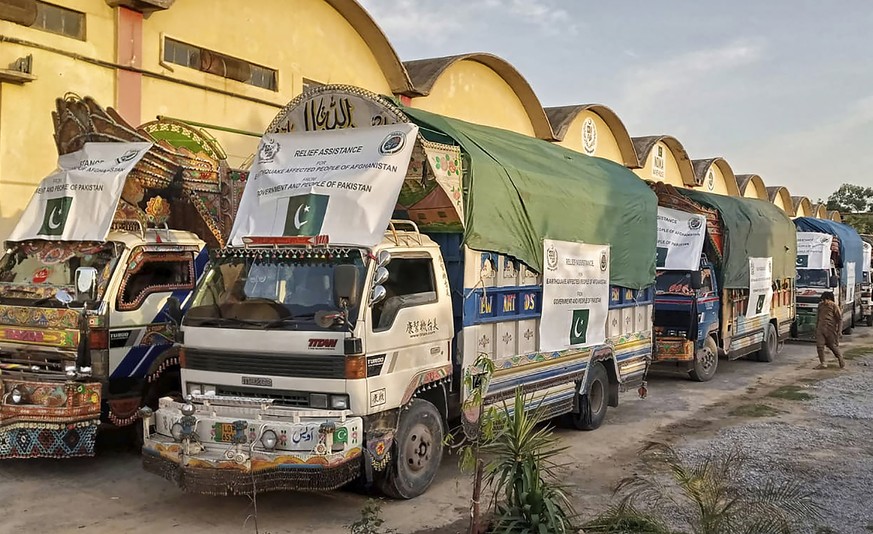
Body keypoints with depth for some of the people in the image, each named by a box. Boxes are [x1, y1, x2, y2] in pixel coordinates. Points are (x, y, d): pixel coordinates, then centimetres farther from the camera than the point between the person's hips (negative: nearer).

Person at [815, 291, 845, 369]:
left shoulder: (834, 306, -7)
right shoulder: (820, 305, 11)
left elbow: (840, 319, -5)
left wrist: (839, 330, -10)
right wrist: (816, 327, 22)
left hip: (830, 329, -5)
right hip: (821, 329, 5)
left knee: (833, 345, 5)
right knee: (819, 345, -5)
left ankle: (841, 360, 27)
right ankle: (823, 363, 1)